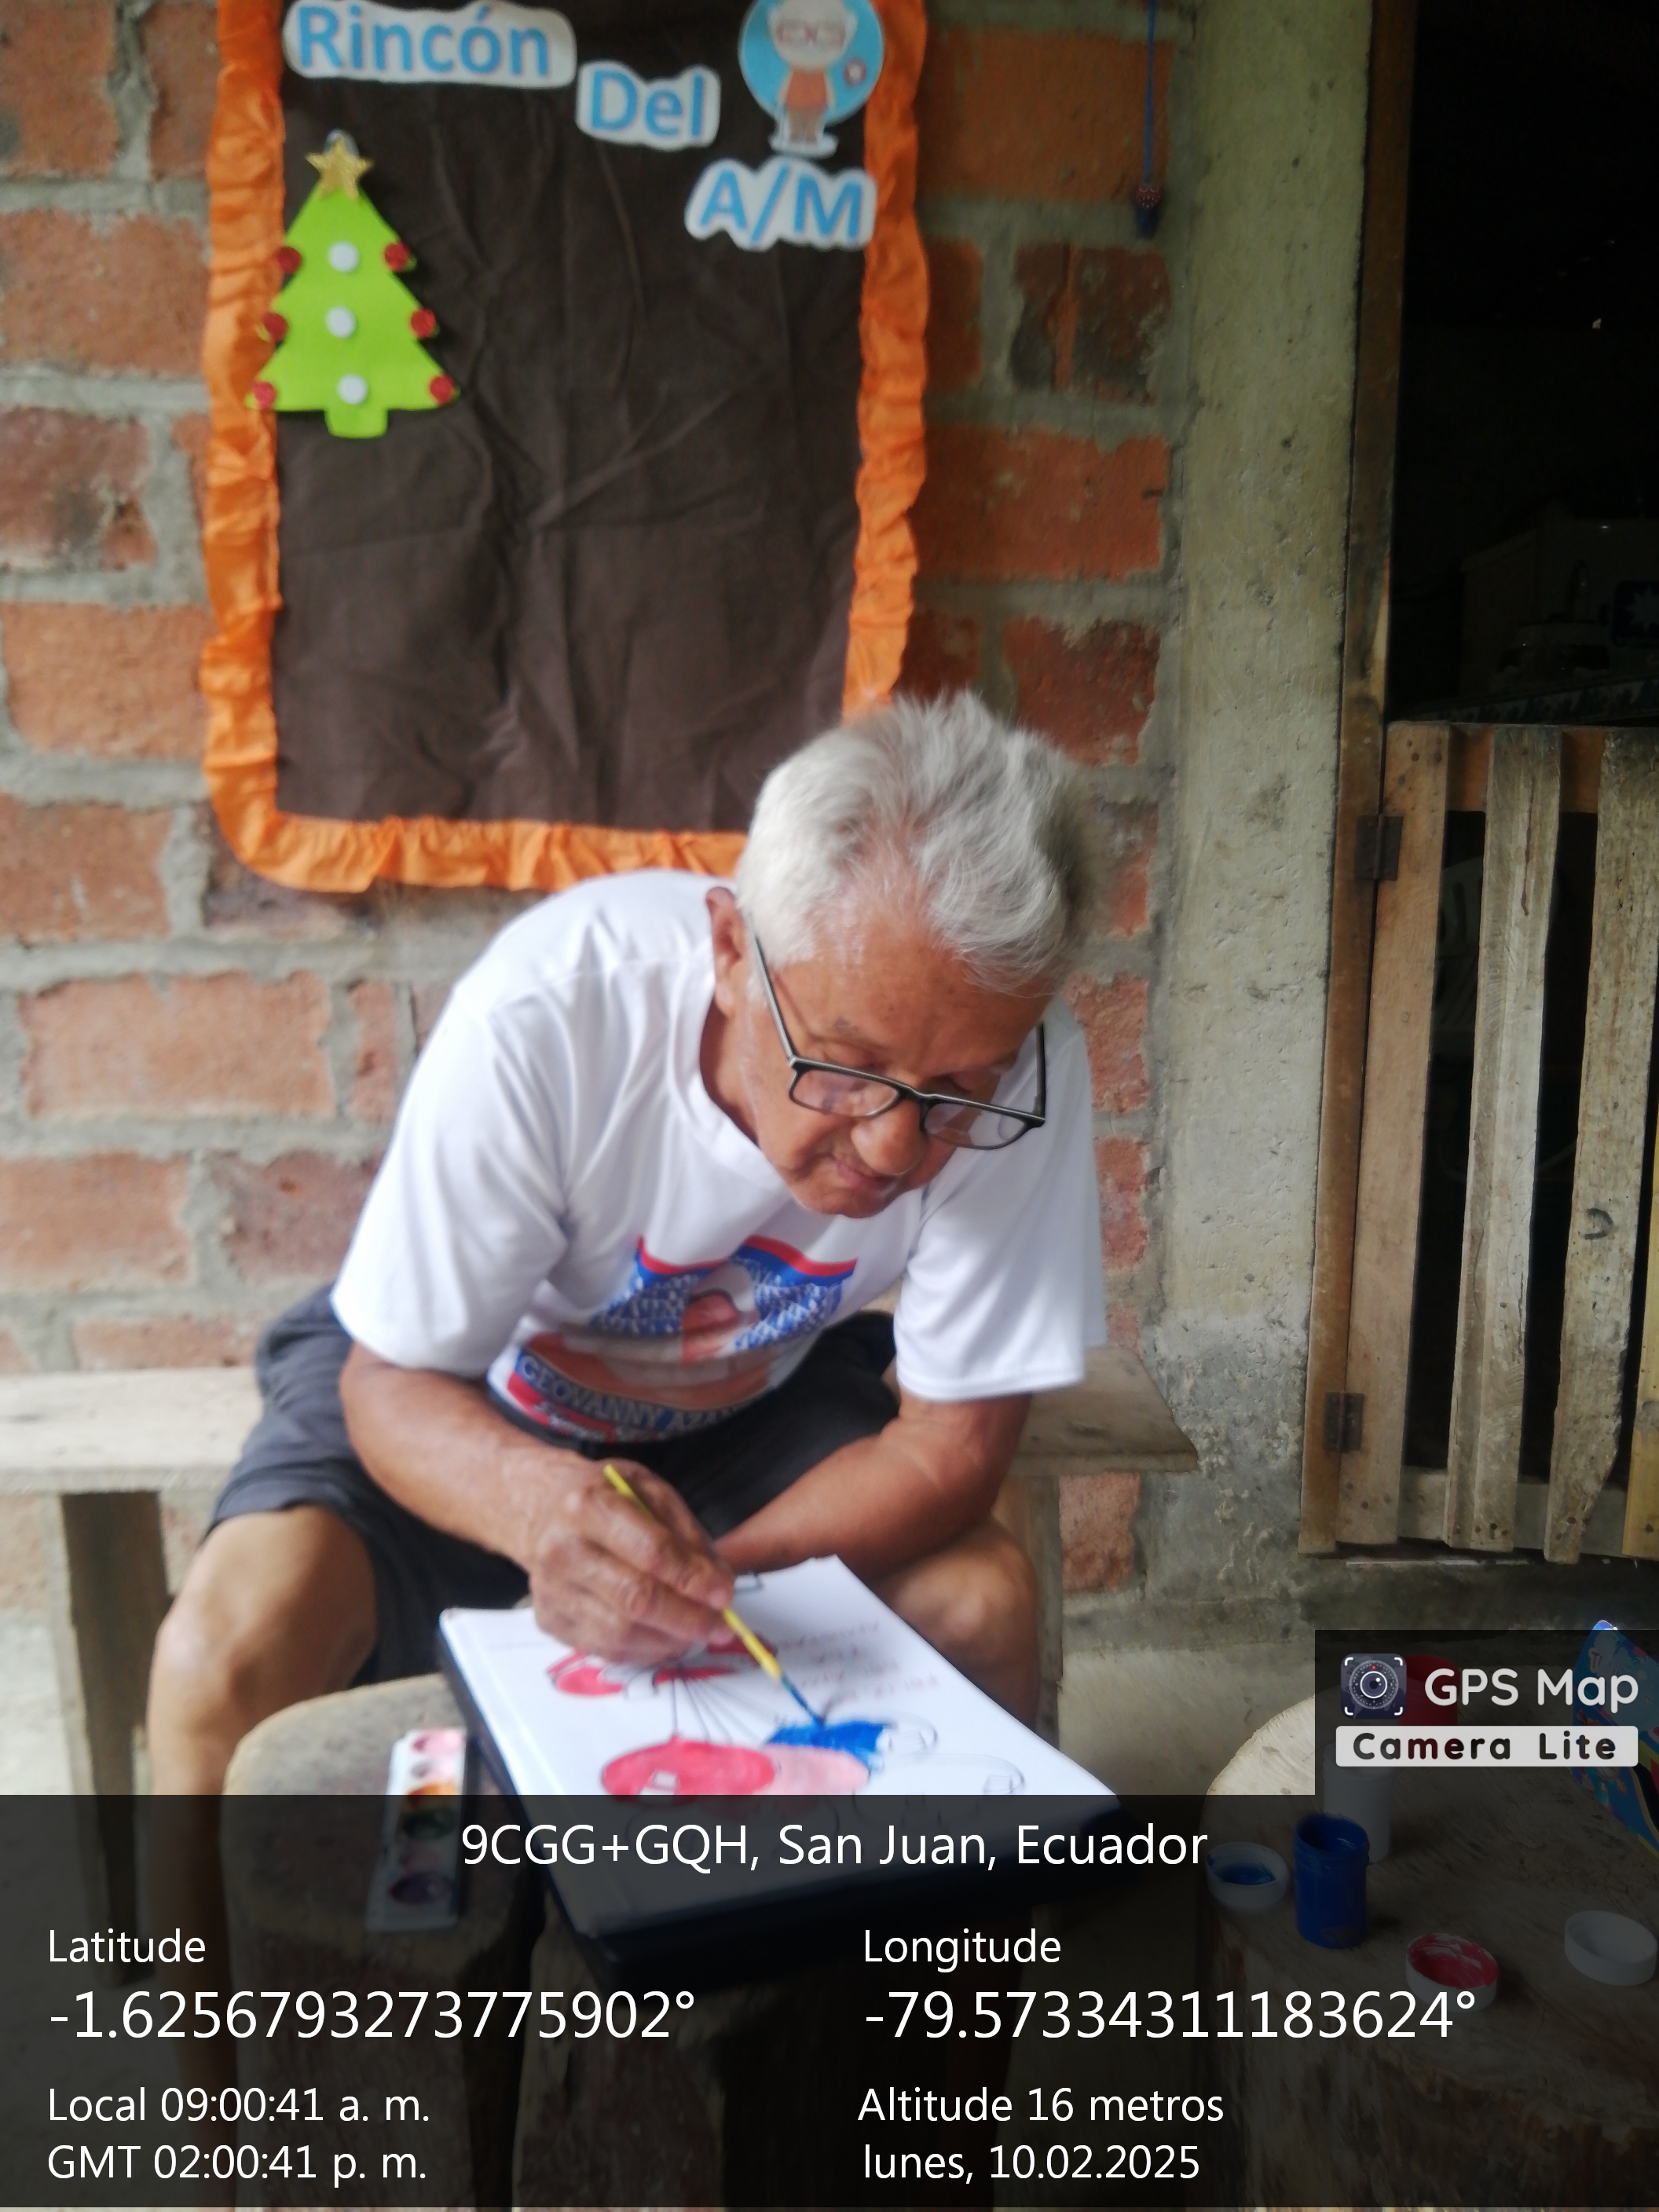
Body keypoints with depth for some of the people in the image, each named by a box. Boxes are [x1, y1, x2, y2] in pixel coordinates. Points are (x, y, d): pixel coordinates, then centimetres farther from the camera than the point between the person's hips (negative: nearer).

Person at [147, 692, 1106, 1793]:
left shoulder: (1018, 1075, -28)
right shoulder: (545, 1013, -33)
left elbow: (952, 1441, -18)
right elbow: (392, 1383, -22)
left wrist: (700, 1583, -33)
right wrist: (538, 1502, -44)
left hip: (751, 1403, 2)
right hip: (468, 1389, -1)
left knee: (985, 1601, -22)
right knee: (228, 1654, -25)